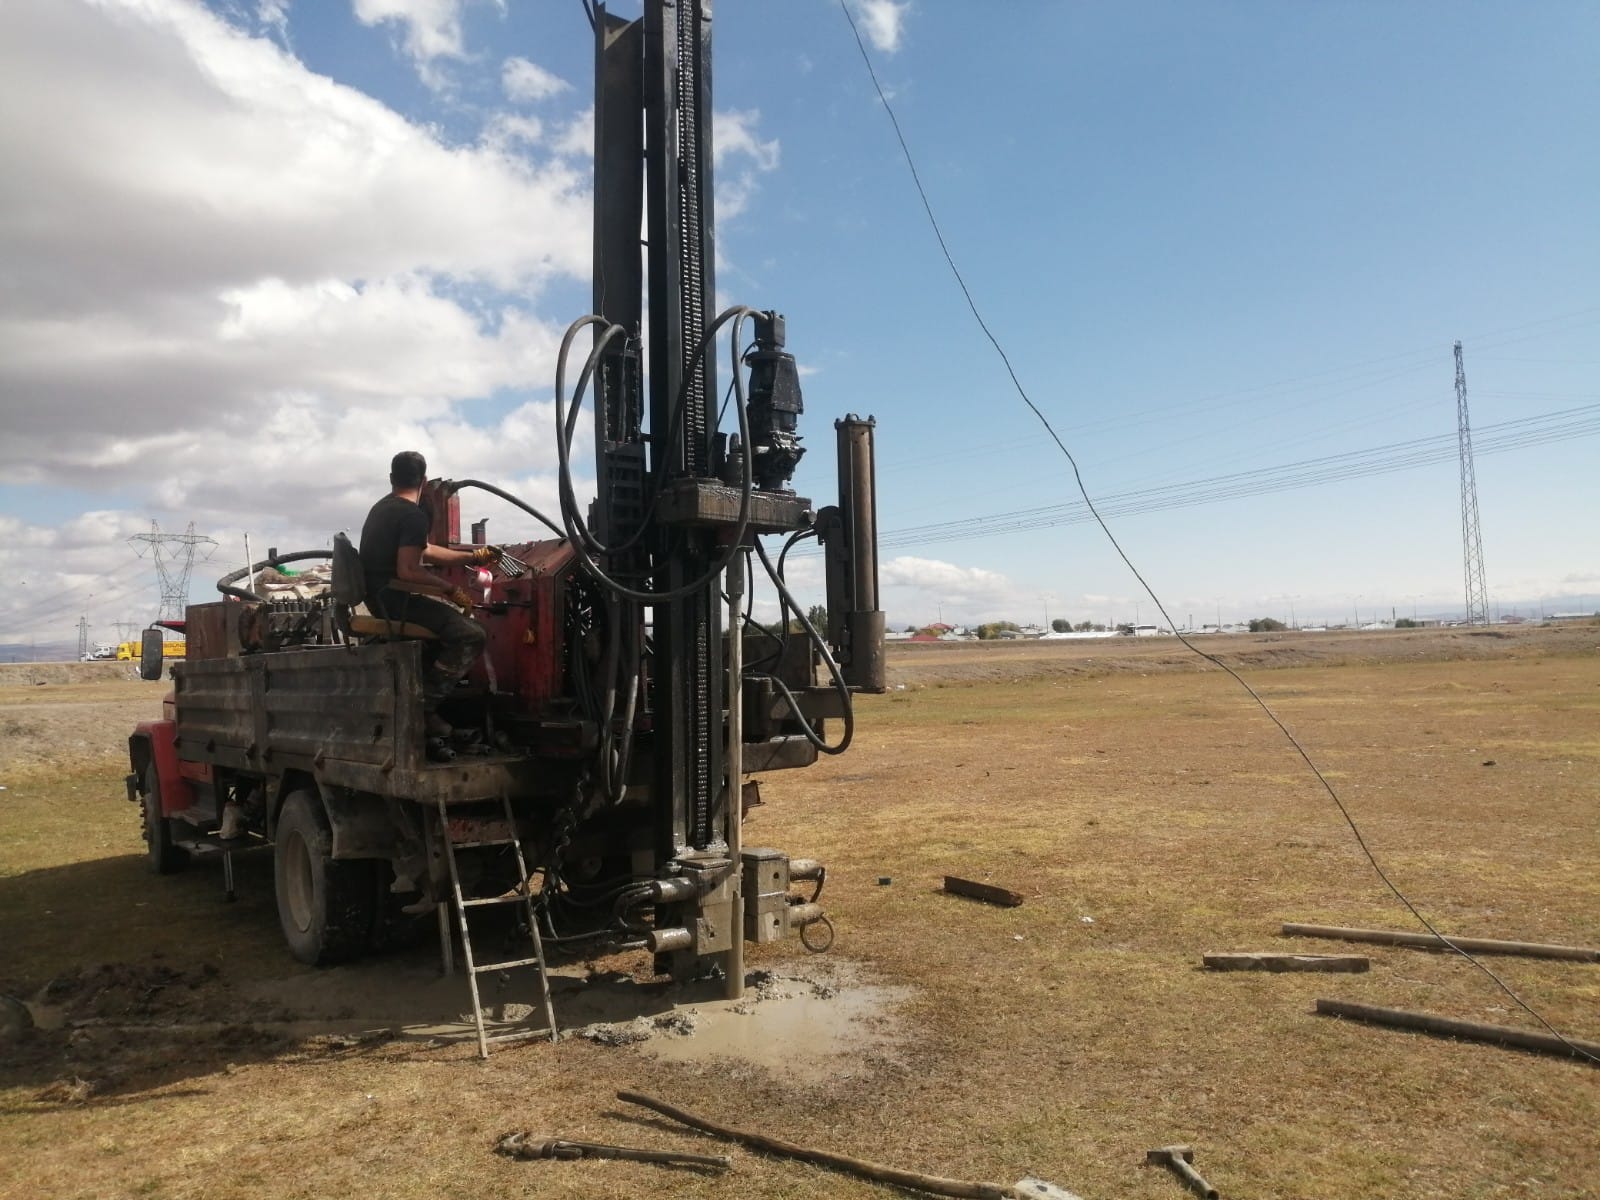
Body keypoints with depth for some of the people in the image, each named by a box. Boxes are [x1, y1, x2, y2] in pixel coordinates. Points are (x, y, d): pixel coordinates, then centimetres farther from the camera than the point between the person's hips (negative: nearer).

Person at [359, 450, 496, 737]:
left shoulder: (382, 508, 15)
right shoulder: (414, 515, -16)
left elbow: (425, 551, 21)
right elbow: (407, 571, -23)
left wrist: (471, 557, 22)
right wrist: (451, 590, -13)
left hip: (380, 595, 10)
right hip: (395, 598, -10)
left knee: (455, 616, 25)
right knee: (472, 635, -13)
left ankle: (420, 688, 16)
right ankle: (423, 703, -11)